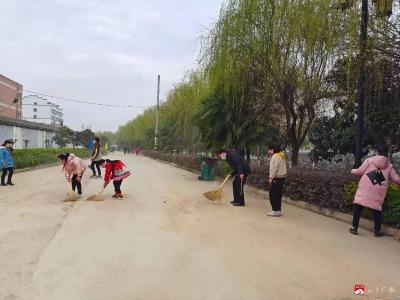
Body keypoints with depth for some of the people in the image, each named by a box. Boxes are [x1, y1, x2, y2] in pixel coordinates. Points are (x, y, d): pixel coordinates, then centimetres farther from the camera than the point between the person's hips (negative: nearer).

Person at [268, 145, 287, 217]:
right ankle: (278, 210, 18)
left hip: (277, 178, -10)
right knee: (278, 195, 13)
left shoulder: (275, 156, -14)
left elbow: (274, 168, -21)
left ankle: (276, 210, -5)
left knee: (273, 194, -6)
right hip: (281, 178, 10)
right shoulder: (281, 156, 18)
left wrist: (271, 177, -18)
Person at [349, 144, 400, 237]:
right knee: (377, 209, 13)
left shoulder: (369, 160, 4)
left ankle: (354, 227, 7)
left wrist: (353, 170, 22)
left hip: (365, 188, -2)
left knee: (358, 207, 4)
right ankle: (378, 230, 19)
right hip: (378, 191, 2)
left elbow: (360, 171, 2)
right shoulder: (389, 165, 12)